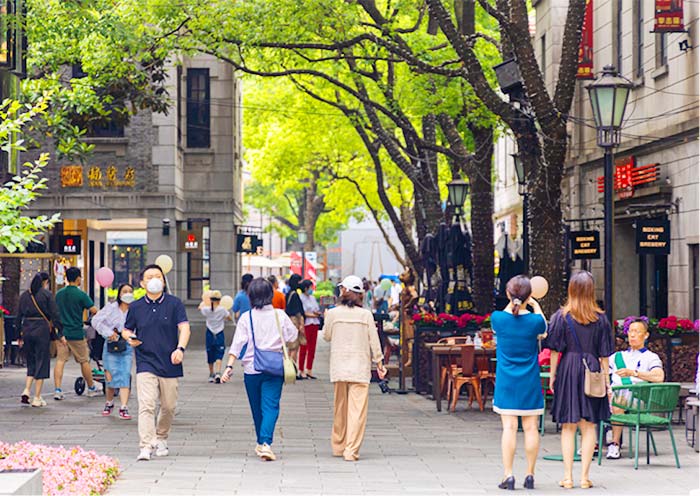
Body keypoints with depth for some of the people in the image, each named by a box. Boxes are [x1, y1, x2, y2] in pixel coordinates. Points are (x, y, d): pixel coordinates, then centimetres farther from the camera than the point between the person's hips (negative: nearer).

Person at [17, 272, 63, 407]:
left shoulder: (24, 295, 10)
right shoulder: (47, 294, -5)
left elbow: (19, 316, 12)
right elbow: (55, 315, -7)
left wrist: (19, 335, 18)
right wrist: (60, 334, -2)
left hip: (26, 330, 4)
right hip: (42, 330, -4)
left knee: (31, 362, 17)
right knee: (41, 363, 2)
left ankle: (26, 390, -1)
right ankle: (37, 398, 2)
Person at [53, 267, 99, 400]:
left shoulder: (59, 294, 6)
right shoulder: (81, 294, -11)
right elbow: (94, 311, -12)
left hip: (61, 332, 4)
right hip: (76, 333, -4)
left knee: (60, 360, 1)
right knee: (84, 361, 10)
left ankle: (57, 389, -11)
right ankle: (91, 388, 23)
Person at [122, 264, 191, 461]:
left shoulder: (174, 303, 1)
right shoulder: (135, 307, 6)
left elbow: (184, 327, -6)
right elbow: (126, 330, 17)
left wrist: (180, 348, -23)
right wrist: (129, 338, -7)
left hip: (169, 364, 1)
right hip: (145, 363, -1)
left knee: (169, 406, 11)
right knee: (146, 406, -14)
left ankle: (161, 438, 34)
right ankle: (146, 447, -20)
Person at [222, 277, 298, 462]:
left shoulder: (246, 318, -4)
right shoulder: (280, 316, -3)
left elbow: (237, 344, -9)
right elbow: (293, 336, 7)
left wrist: (229, 366, -10)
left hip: (251, 369, 1)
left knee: (257, 408, 16)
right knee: (270, 407, -5)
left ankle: (261, 443, 29)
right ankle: (265, 443, -24)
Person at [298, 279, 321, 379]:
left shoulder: (313, 298, 17)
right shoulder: (301, 298, -6)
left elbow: (318, 310, 17)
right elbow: (302, 313, -12)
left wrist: (317, 313, -6)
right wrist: (313, 315, -7)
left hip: (314, 324, 7)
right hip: (306, 325, -7)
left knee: (312, 348, 6)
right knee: (304, 348, -5)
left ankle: (309, 370, 11)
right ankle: (302, 371, 0)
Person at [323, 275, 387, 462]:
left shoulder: (333, 313, -3)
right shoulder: (366, 315, -3)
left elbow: (326, 336, 10)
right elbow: (374, 341, 1)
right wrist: (379, 363, 11)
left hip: (339, 367, 2)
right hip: (360, 367, -2)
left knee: (340, 408, 15)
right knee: (357, 409, -4)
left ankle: (338, 446, 26)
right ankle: (351, 450, -11)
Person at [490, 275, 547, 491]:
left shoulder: (498, 318, -8)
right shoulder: (534, 320, -8)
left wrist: (512, 303, 25)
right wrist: (535, 305, 25)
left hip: (506, 382, 0)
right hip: (530, 383, 0)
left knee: (509, 427, 0)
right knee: (531, 428, 5)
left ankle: (508, 475, -3)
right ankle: (530, 475, 9)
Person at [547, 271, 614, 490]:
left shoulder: (561, 316, -3)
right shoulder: (600, 319, 0)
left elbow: (555, 350, -3)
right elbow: (604, 354, 3)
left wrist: (552, 375, 5)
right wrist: (606, 378, 9)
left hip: (568, 371, -1)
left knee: (568, 427, 5)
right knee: (588, 427, 5)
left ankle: (568, 477, 1)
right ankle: (585, 477, 3)